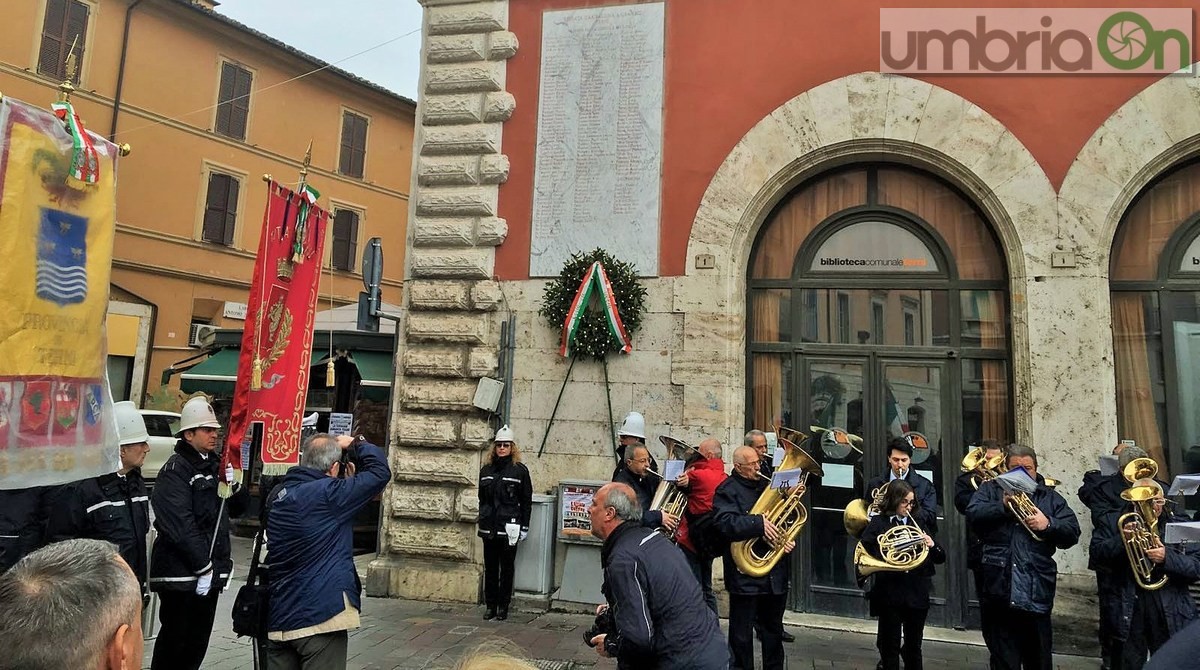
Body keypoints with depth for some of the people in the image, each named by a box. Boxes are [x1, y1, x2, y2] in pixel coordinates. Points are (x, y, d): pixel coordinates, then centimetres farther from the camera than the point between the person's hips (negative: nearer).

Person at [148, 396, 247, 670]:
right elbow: (181, 526, -19)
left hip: (210, 572, 8)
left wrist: (232, 485, -4)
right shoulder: (175, 470, -12)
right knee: (175, 640, 1)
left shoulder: (214, 464, 13)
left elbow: (237, 509, 16)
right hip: (181, 574, -8)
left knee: (198, 641, 16)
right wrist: (203, 566, -18)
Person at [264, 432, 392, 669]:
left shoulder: (277, 495, 6)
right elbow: (380, 471, -13)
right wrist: (355, 444, 0)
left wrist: (347, 480, 8)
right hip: (319, 617, -7)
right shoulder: (328, 494, -18)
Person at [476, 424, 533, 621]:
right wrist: (482, 521, 13)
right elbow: (481, 499, 16)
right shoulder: (486, 470, 9)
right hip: (489, 527, 4)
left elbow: (526, 501, -2)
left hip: (509, 527, -4)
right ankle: (491, 605, 19)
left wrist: (524, 527, -5)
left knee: (507, 568, 5)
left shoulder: (520, 470, -3)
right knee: (490, 567, 9)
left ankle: (503, 606, 15)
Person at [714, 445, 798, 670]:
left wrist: (788, 539, -1)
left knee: (774, 630, 21)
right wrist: (759, 523, -32)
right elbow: (726, 523, -26)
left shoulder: (766, 485, 12)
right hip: (745, 574, -7)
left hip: (775, 573, 7)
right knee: (742, 633, 7)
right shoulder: (727, 490, -10)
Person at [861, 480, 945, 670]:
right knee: (890, 647, 8)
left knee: (914, 647, 14)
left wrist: (932, 545, -10)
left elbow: (940, 559, 10)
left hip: (917, 594, 3)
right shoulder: (878, 523, -2)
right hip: (890, 593, -3)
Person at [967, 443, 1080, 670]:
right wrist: (1003, 505, -19)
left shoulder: (1050, 497, 14)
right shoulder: (990, 490, 9)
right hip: (998, 592, -1)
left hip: (1036, 594, 1)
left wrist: (1048, 524, -13)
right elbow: (973, 515, -7)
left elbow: (1072, 533, 4)